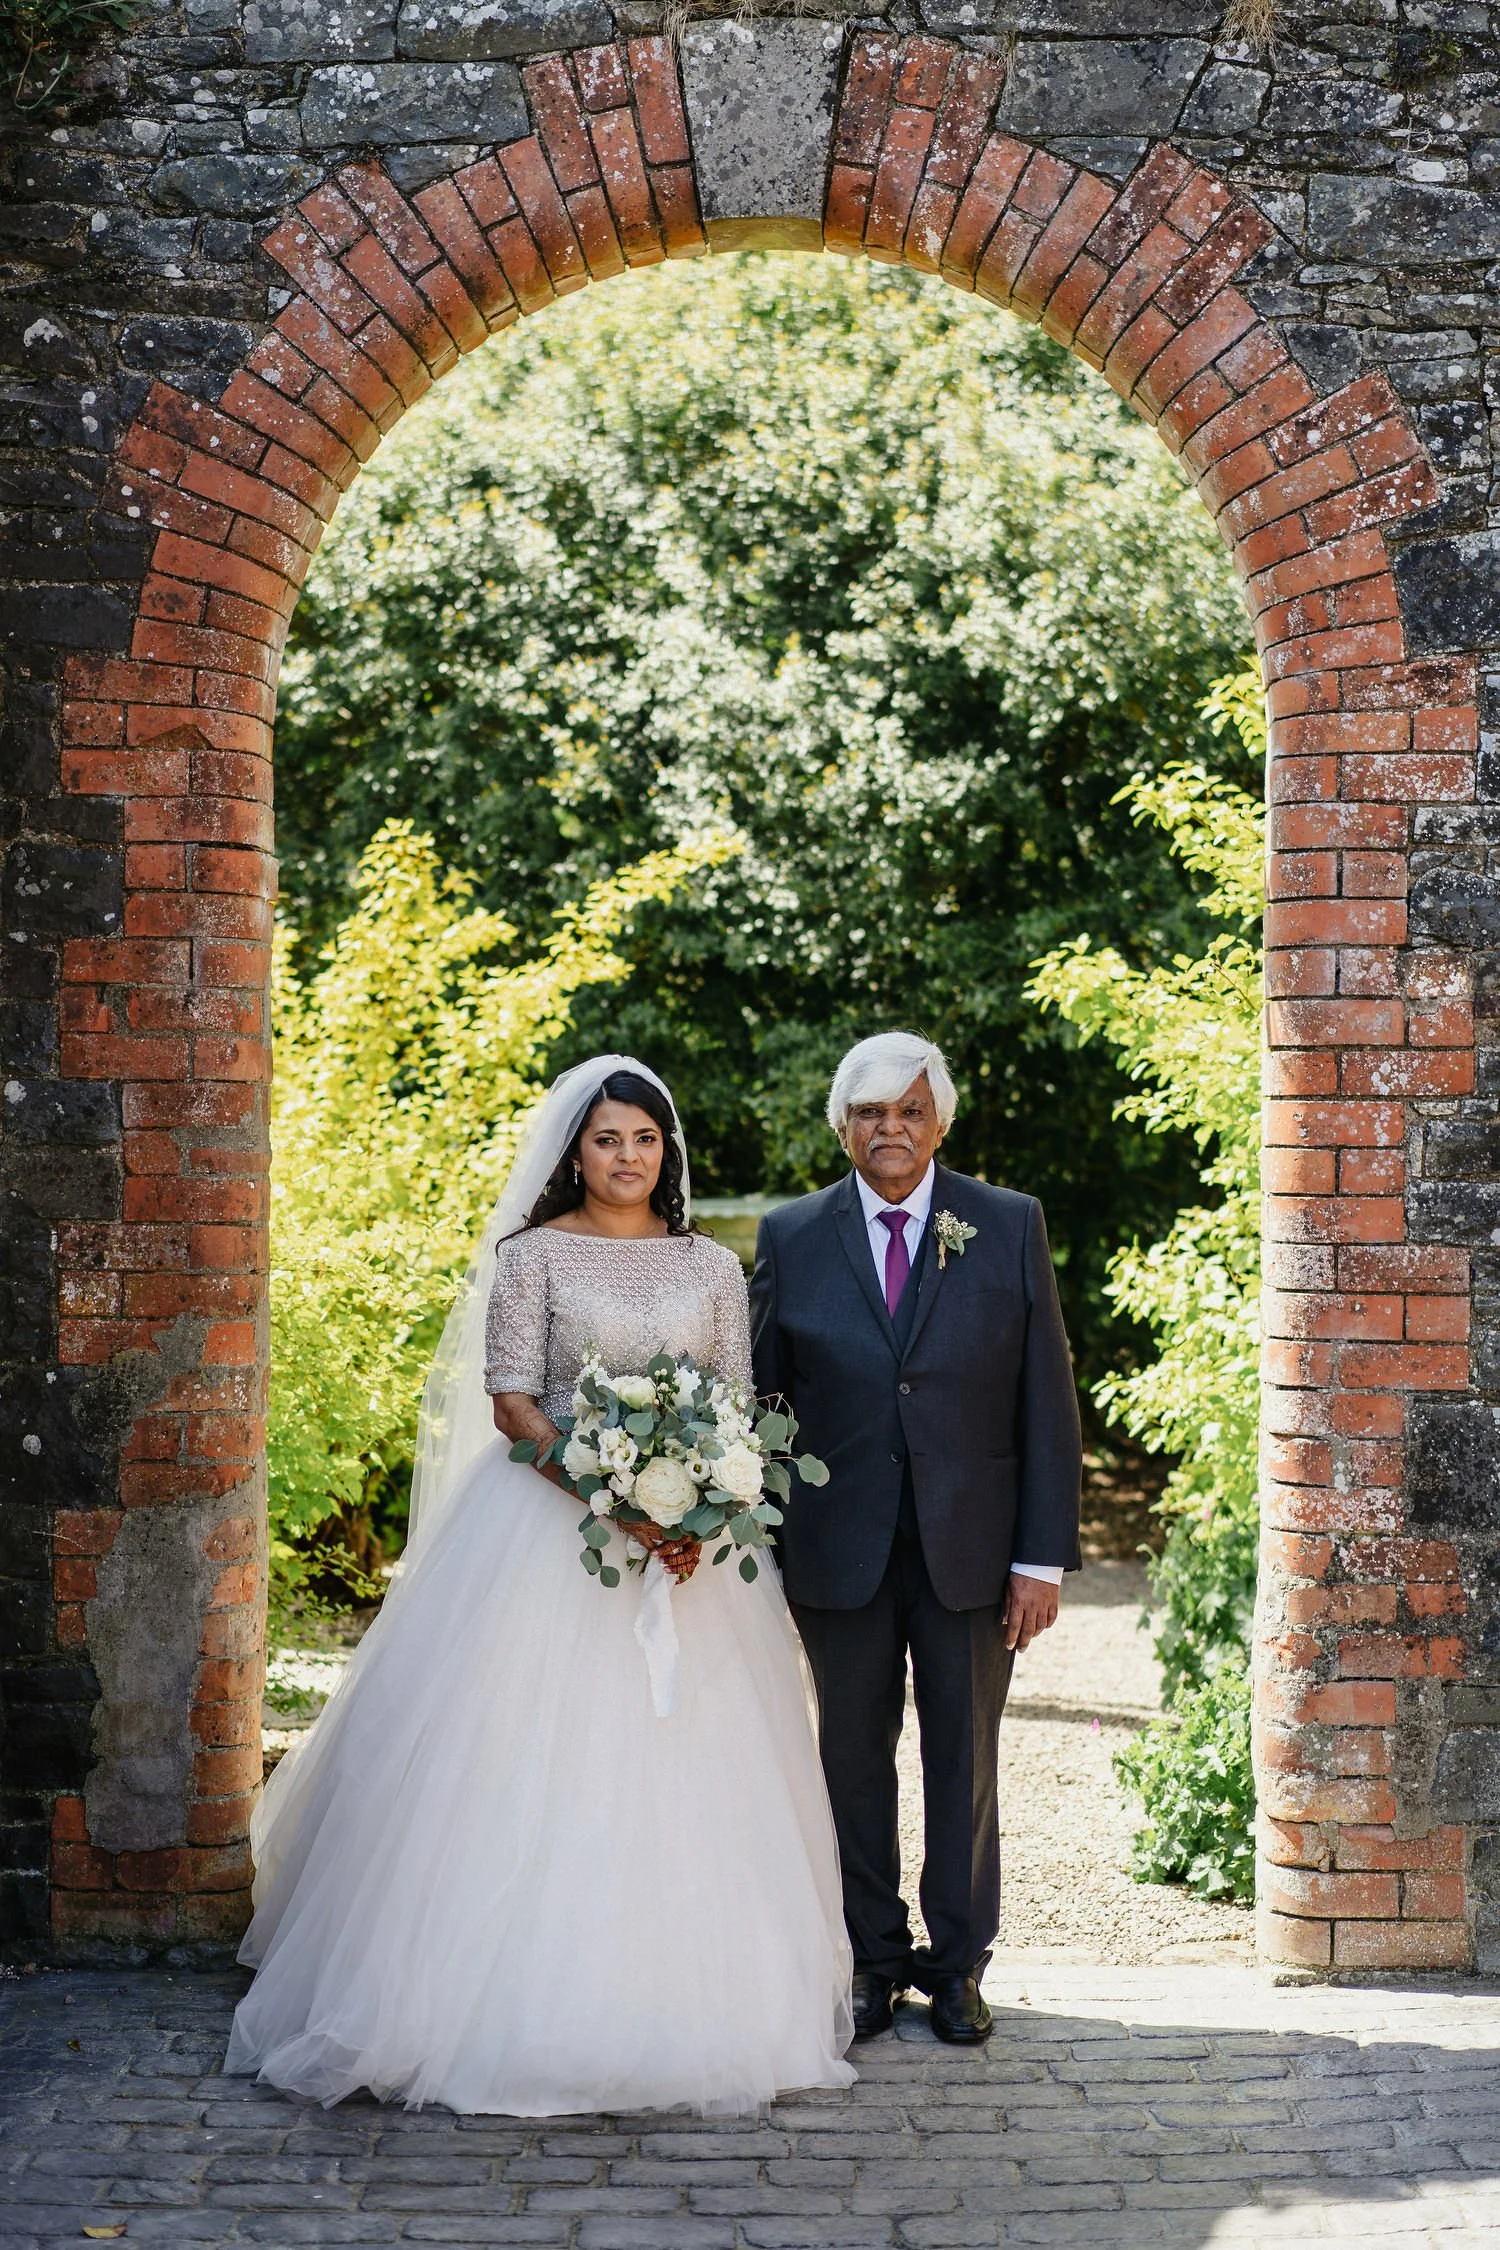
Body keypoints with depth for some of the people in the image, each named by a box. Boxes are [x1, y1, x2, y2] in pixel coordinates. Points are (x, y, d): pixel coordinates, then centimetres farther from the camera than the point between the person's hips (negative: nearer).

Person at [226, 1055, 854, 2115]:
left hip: (693, 1538, 3)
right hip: (547, 1528, -3)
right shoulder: (533, 1257, 2)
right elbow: (511, 1403, -6)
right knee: (539, 1755, -6)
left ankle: (677, 2007, 10)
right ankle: (518, 2003, 0)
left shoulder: (714, 1267, 11)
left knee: (684, 1772, 2)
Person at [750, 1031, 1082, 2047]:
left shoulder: (1011, 1226, 1)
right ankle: (873, 1958, 23)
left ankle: (959, 1964, 22)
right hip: (841, 1550, 1)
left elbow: (1048, 1402, -1)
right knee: (854, 1760, 9)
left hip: (971, 1547, -1)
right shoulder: (793, 1238, 3)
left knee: (965, 1762, 9)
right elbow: (759, 1400, 6)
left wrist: (1044, 1556, -6)